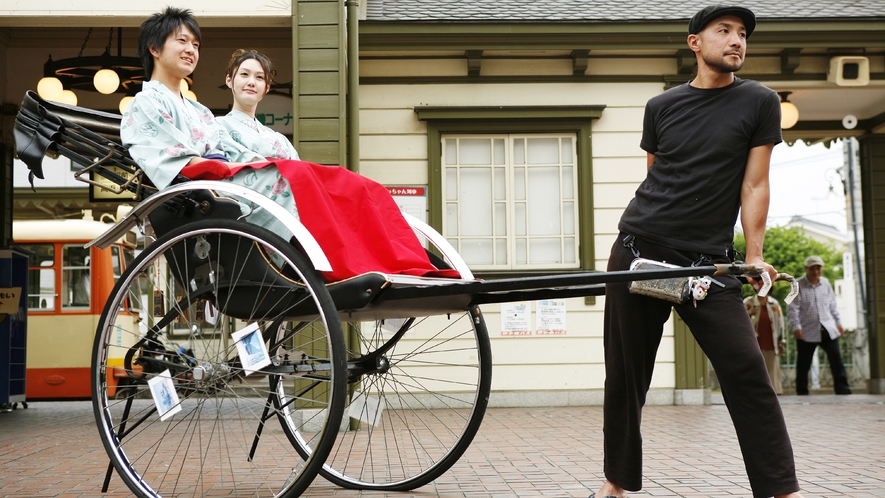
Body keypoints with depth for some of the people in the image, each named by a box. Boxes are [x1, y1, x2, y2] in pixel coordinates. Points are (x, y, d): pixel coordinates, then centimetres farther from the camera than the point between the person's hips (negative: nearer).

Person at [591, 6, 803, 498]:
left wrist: (755, 257, -5)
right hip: (639, 251, 2)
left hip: (708, 261, -2)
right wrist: (645, 235, 13)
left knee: (747, 371, -10)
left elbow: (754, 185, 2)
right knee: (626, 373, 6)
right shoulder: (661, 106, 10)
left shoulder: (759, 103, 5)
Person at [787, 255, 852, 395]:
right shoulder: (798, 285, -6)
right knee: (803, 363, 2)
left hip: (828, 329, 4)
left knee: (836, 357, -5)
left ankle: (841, 387, 2)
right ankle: (802, 391, 11)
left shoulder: (825, 283, 10)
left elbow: (832, 305, 19)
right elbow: (792, 308, -9)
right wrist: (796, 326, -17)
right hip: (807, 331, -4)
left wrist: (838, 322, 16)